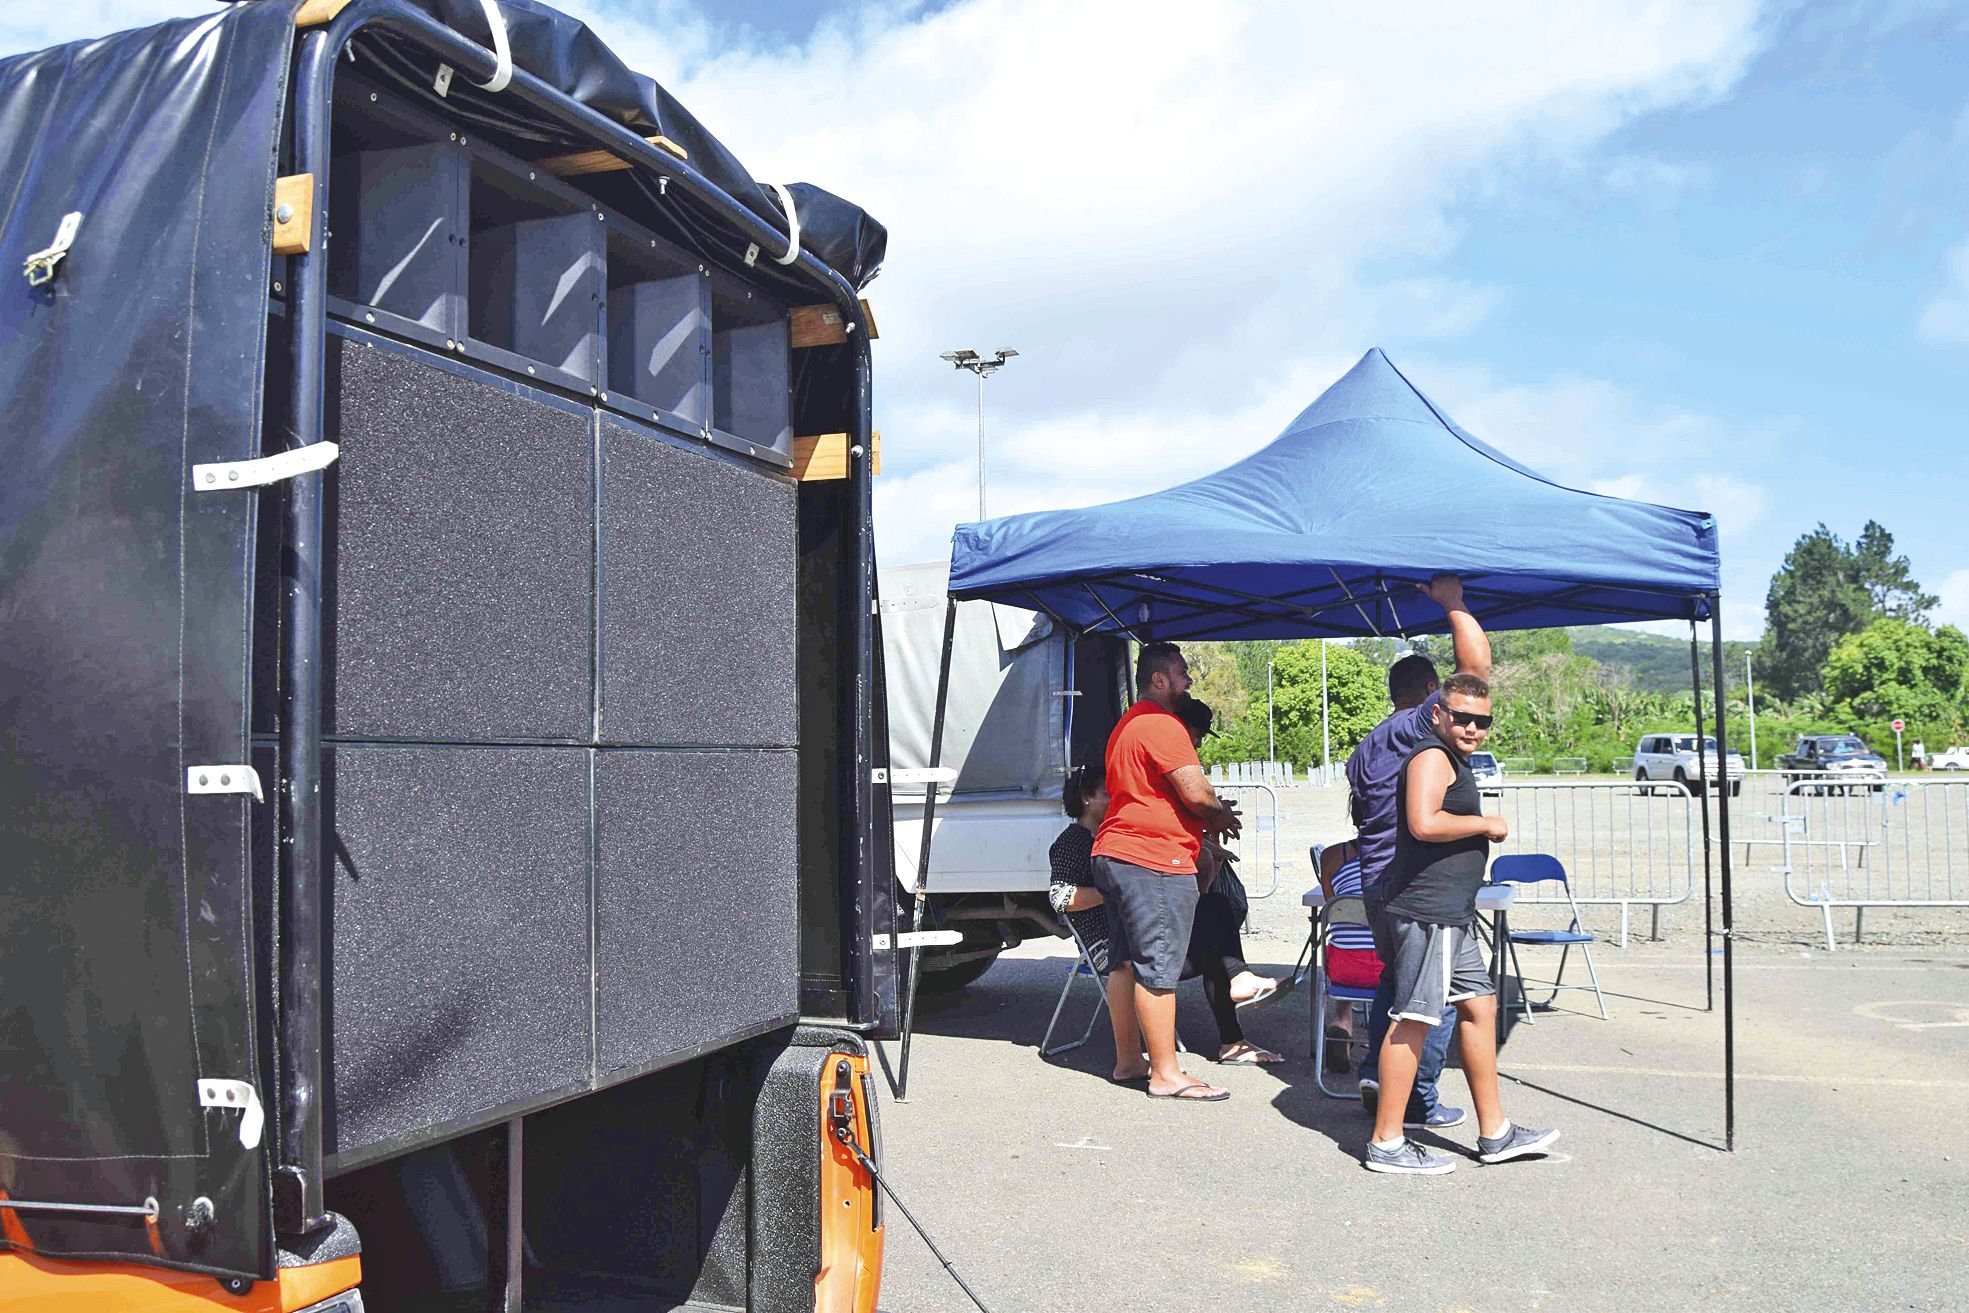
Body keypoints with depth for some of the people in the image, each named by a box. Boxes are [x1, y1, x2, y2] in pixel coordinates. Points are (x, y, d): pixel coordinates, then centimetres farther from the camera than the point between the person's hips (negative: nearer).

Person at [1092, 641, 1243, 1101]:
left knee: (1126, 962, 14)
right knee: (1158, 967, -8)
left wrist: (1209, 813, 15)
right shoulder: (1161, 725, -13)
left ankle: (1128, 1059, 21)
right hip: (1154, 860, -11)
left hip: (1115, 854, 11)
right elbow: (1195, 792, -19)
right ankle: (1166, 1074, -5)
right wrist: (1222, 816, 2)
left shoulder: (1128, 724, 21)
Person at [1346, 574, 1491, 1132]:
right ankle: (1418, 1101, 7)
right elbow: (1476, 665, -18)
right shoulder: (1424, 726, -10)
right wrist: (1454, 604, -7)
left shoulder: (1364, 749, 14)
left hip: (1376, 885, 8)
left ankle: (1375, 1075, 17)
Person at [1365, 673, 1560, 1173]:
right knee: (1413, 1019, -8)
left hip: (1450, 916, 11)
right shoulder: (1432, 757, -12)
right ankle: (1386, 1142, -4)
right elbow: (1425, 824, -25)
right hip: (1426, 913, -11)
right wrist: (1487, 824, -13)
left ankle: (1494, 1132, 23)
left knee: (1478, 1006, 15)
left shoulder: (1455, 761, 21)